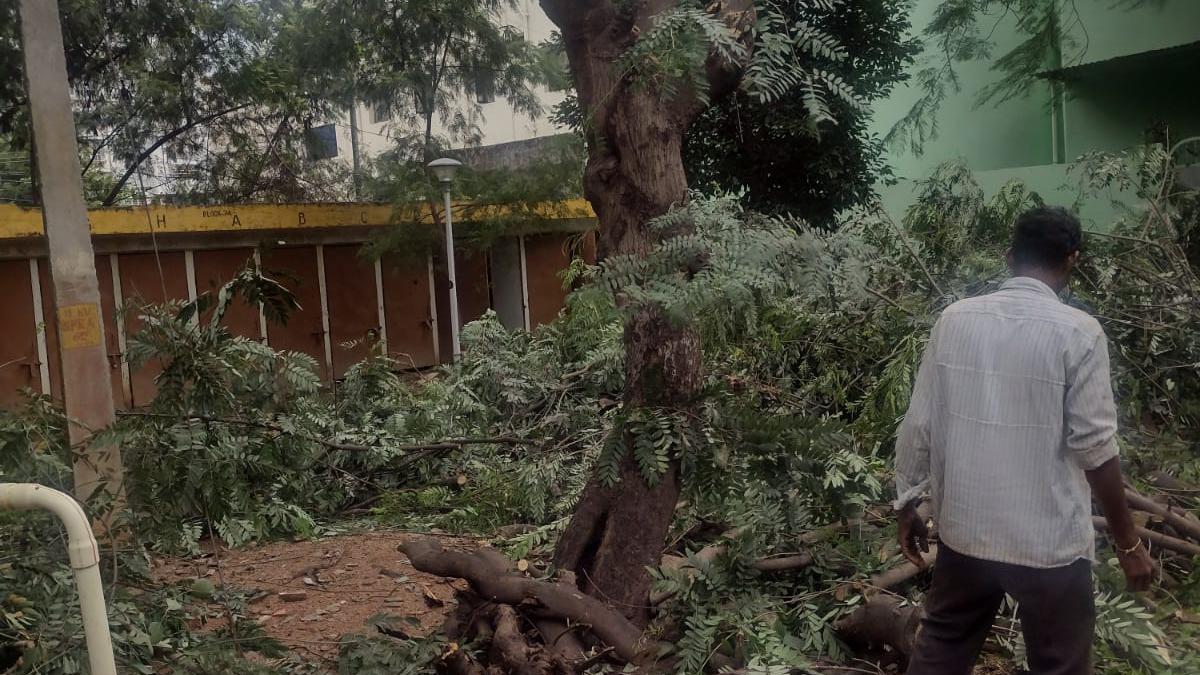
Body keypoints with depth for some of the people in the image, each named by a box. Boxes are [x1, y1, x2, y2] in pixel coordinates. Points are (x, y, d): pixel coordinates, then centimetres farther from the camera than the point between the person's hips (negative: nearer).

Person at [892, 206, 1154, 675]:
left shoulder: (955, 319, -3)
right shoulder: (1077, 332, -14)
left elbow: (918, 426, -1)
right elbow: (1095, 448, -14)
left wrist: (907, 507, 10)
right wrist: (1129, 543, -2)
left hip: (964, 529, 4)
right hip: (1049, 541, -3)